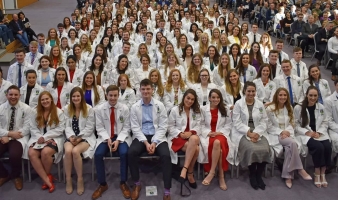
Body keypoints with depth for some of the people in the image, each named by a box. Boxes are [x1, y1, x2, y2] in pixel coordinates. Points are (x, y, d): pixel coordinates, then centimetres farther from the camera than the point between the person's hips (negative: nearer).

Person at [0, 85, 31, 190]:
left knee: (14, 154, -33)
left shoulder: (26, 109, -4)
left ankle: (16, 176, 1)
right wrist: (9, 133, -18)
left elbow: (27, 128, -9)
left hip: (19, 137, -3)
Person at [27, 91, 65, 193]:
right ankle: (47, 180, -19)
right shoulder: (36, 112, 12)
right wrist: (40, 138, -13)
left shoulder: (59, 112, 0)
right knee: (31, 153, -27)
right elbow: (33, 128, 6)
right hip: (38, 139, 4)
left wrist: (45, 137, -14)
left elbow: (60, 129, -7)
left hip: (54, 138, -4)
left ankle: (47, 175, -3)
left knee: (45, 152, -34)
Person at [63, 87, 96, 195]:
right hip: (71, 137, 3)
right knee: (68, 150, -32)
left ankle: (80, 179, -17)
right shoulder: (66, 109, 9)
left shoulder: (89, 109, -1)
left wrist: (79, 137, -16)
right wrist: (71, 137, -14)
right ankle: (68, 179, -18)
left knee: (75, 151, -33)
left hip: (85, 137, -2)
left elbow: (89, 127, -4)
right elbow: (67, 126, 5)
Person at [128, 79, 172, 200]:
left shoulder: (160, 105, 3)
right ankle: (137, 184, -6)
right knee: (131, 153, -29)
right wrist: (146, 142, -15)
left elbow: (163, 127, -1)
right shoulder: (135, 107, 4)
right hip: (141, 137, 1)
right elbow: (135, 128, -1)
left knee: (165, 155, -29)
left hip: (157, 137, -1)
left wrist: (154, 142, -15)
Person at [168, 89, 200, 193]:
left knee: (194, 139, -38)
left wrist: (191, 133, -13)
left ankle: (185, 170, -31)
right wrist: (180, 134, -13)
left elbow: (198, 127, 8)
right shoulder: (175, 110, 5)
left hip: (192, 137, 3)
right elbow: (170, 127, 3)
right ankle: (190, 173, -23)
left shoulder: (196, 111, 15)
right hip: (177, 137, -3)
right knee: (195, 148, -34)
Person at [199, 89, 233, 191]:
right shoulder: (203, 109, 8)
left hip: (221, 134, 1)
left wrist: (219, 132, -7)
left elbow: (228, 125, 10)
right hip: (207, 134, -1)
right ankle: (221, 175, -28)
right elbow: (201, 125, 6)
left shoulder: (225, 110, 12)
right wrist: (209, 133, -11)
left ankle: (212, 172, -30)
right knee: (216, 144, -37)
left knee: (218, 142, -38)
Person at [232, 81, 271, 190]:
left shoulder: (260, 104, 10)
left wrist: (257, 133, -11)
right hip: (242, 133, -3)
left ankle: (259, 175, -4)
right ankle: (252, 175, -6)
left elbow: (264, 121, 7)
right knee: (252, 149, -30)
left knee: (265, 149, -25)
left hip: (258, 133, 3)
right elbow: (237, 123, -6)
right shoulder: (238, 104, -1)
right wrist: (249, 133, -17)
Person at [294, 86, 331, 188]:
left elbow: (325, 123, 11)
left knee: (328, 147, -26)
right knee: (318, 147, -31)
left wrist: (319, 132, -7)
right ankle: (317, 174, -13)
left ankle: (323, 173, -9)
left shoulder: (321, 107, 7)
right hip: (305, 134, -4)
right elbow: (296, 125, -4)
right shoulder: (298, 108, -5)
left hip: (319, 133, 4)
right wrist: (307, 132, -16)